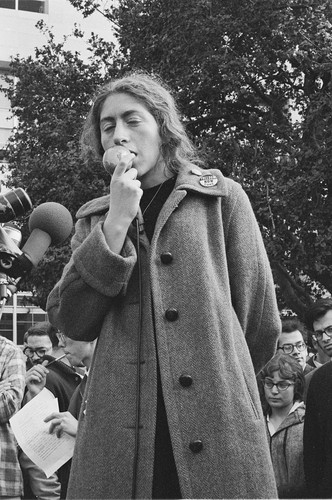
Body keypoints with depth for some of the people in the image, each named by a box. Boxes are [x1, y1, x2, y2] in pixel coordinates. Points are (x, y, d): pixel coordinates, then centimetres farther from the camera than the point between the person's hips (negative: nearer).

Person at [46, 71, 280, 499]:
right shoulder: (94, 219, 16)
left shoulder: (221, 198, 7)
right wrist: (117, 222, -3)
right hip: (118, 432, 2)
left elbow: (260, 321, 7)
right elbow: (71, 323, 2)